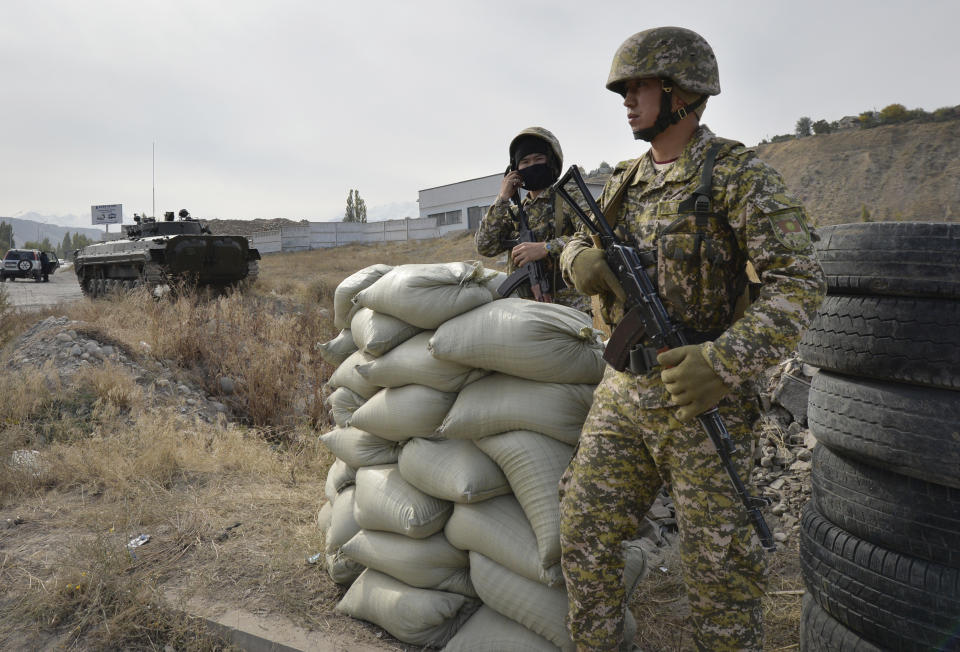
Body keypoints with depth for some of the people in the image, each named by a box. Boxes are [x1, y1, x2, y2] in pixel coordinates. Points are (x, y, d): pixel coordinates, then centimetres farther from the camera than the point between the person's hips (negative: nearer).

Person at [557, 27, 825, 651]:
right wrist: (580, 257, -3)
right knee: (586, 530, 10)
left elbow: (798, 283, -14)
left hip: (702, 398, -5)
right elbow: (579, 242, 23)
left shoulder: (741, 176, -9)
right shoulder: (625, 181, 10)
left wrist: (726, 361, -27)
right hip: (624, 389, 6)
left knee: (717, 563, 6)